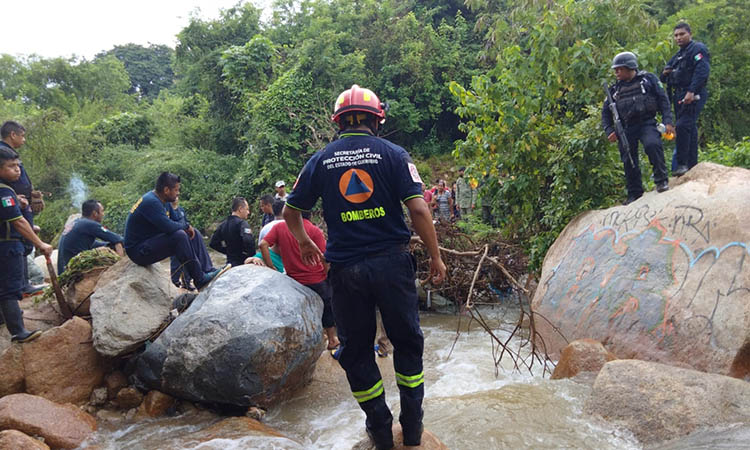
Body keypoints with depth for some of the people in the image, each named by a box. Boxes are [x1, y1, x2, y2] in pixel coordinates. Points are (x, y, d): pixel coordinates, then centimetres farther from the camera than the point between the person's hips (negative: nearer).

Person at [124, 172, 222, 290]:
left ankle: (207, 270, 1)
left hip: (150, 242, 10)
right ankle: (200, 279, -22)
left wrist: (187, 226, -5)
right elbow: (169, 227, -30)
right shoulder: (150, 202, -22)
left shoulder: (163, 201, 8)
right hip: (139, 251, -10)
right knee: (179, 236, -28)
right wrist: (186, 226, -11)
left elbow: (177, 220, 17)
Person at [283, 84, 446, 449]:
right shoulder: (393, 154, -2)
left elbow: (291, 211, 11)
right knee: (407, 341, 15)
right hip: (391, 261, -1)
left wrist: (304, 242, 30)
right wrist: (435, 256, 1)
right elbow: (418, 209, -9)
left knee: (356, 350, 15)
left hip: (345, 268, 1)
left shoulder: (321, 160, 5)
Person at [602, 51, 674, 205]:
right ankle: (634, 193, 15)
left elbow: (663, 99, 3)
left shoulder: (648, 79, 6)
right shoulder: (615, 89, 14)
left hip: (647, 123, -4)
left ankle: (661, 179, -17)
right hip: (628, 128, 4)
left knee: (652, 144, -31)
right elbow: (606, 112, 17)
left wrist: (667, 121, -8)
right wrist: (609, 131, 3)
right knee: (628, 161, 1)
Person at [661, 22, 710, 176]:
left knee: (683, 126, -22)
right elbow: (665, 78, 29)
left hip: (693, 95, -9)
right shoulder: (678, 55, 25)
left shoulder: (698, 49, -2)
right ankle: (692, 166, 16)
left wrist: (691, 92, -28)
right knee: (690, 130, 11)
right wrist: (665, 73, 4)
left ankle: (682, 164, -22)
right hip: (679, 96, 9)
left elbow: (702, 71, -18)